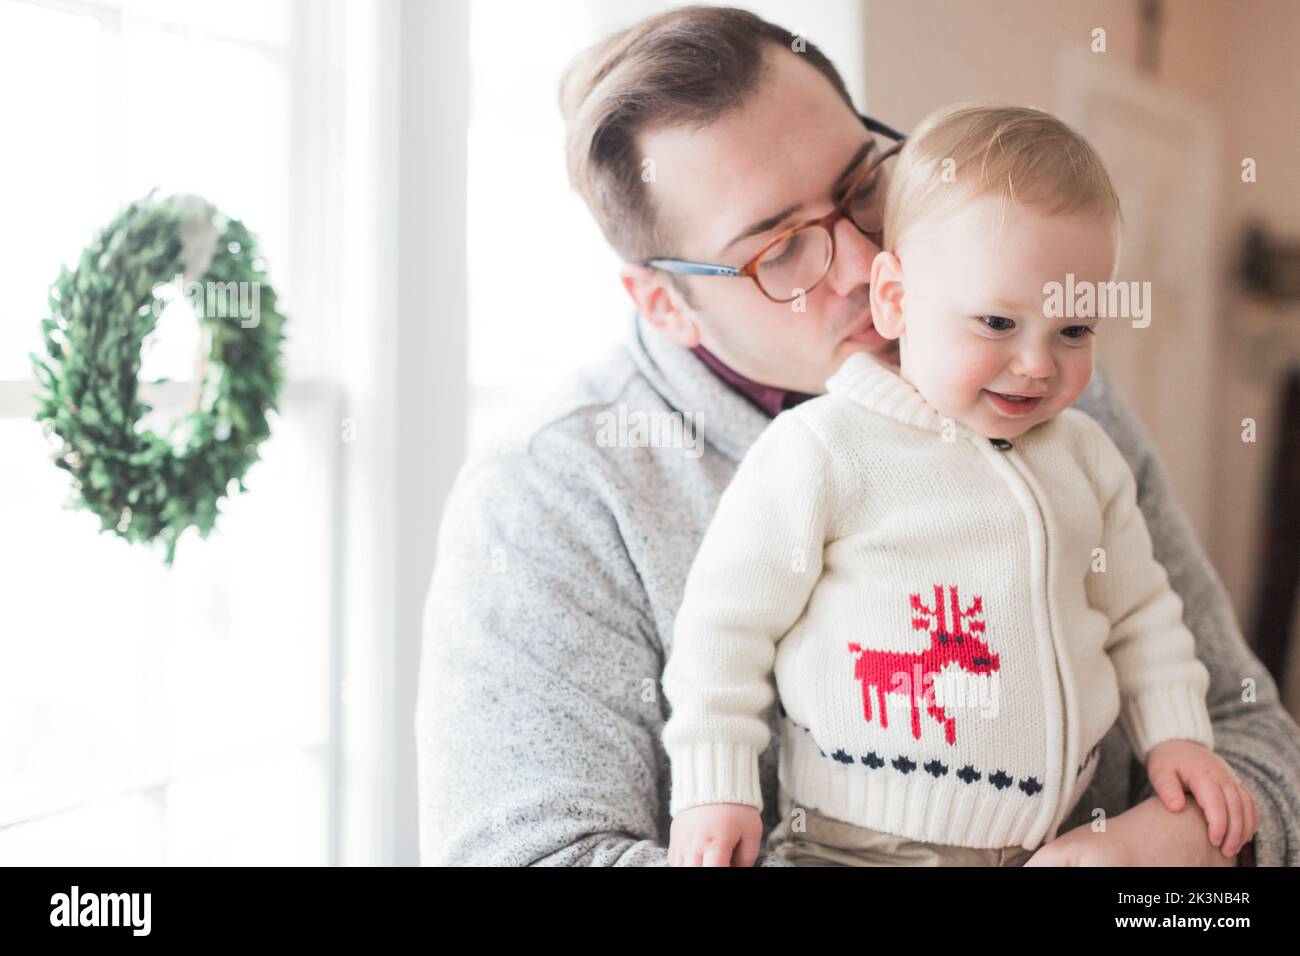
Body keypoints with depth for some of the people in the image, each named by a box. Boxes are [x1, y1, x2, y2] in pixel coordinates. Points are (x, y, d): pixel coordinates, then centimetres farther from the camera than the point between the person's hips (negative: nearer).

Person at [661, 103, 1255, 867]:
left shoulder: (1084, 456, 10)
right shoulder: (820, 452, -10)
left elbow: (1140, 611, 21)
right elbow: (729, 617, -7)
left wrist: (1176, 734, 8)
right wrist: (713, 788, -9)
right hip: (864, 845, -6)